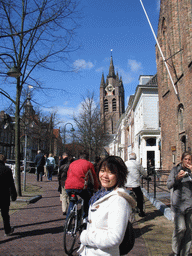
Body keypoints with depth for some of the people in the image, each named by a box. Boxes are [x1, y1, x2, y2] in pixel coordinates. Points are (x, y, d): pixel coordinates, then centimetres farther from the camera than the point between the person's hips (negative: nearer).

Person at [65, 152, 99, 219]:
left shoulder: (72, 163, 27)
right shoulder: (89, 164, 15)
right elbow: (93, 178, 22)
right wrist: (96, 188, 37)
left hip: (68, 187, 5)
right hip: (80, 186, -4)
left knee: (72, 201, 30)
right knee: (88, 200, 24)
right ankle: (86, 217, 20)